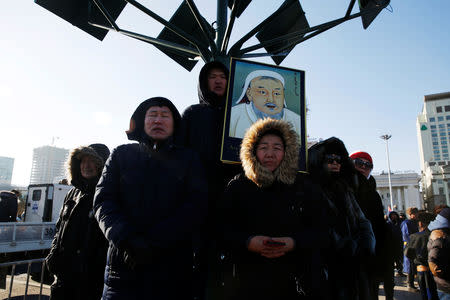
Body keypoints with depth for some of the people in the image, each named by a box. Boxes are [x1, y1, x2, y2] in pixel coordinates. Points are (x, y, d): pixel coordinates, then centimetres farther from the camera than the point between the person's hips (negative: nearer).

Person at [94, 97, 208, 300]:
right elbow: (103, 201, 1)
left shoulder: (188, 159, 7)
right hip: (123, 264, 1)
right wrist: (127, 240, -16)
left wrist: (153, 243, -16)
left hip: (173, 266, 0)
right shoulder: (122, 154, 10)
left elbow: (196, 207, -5)